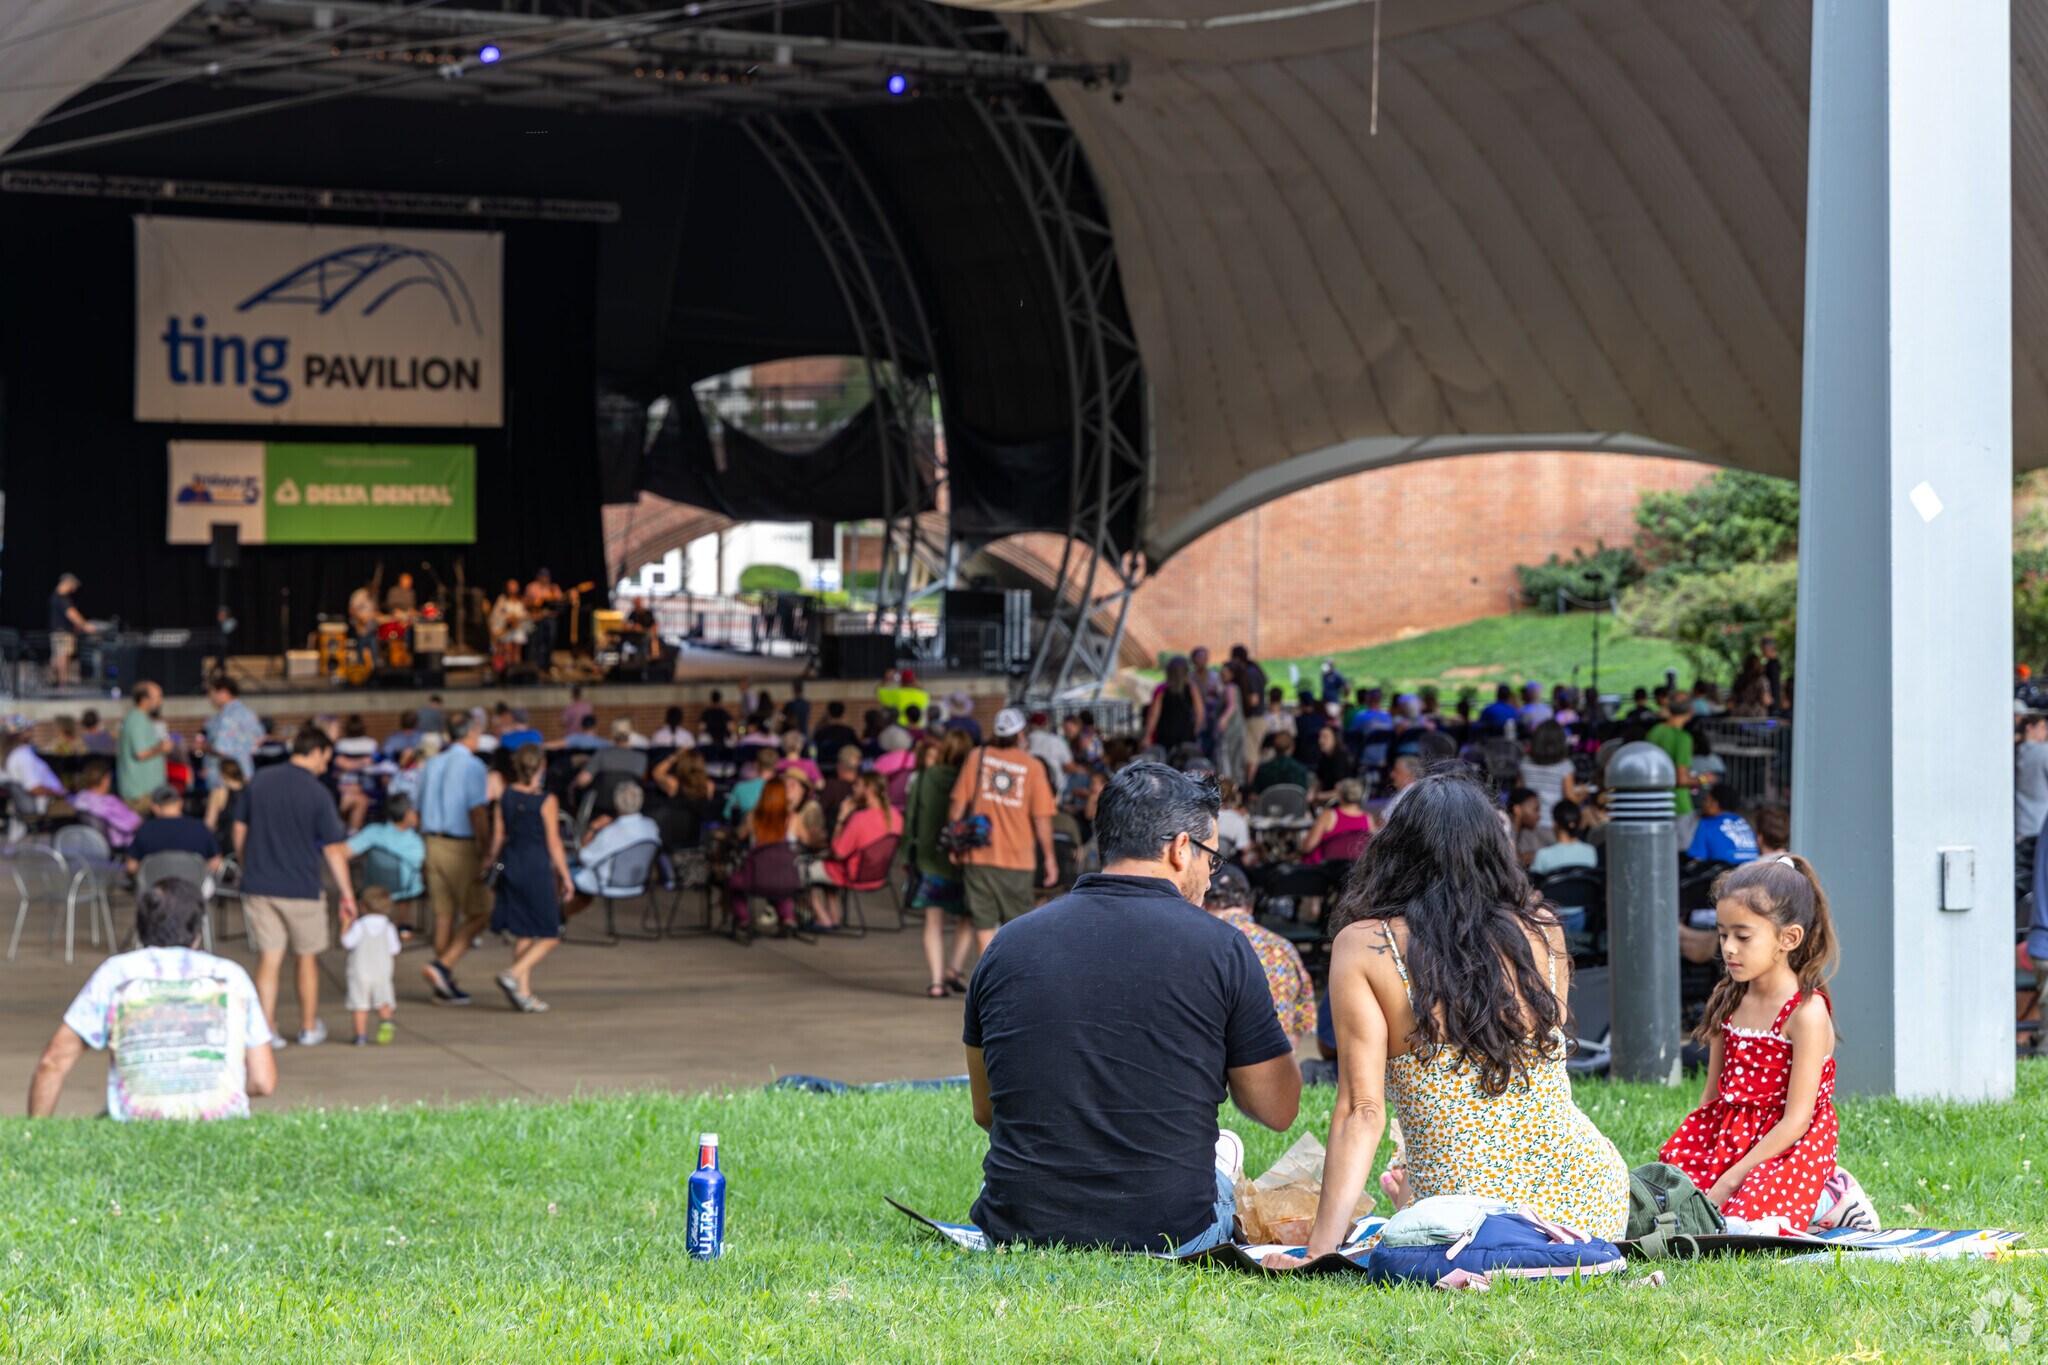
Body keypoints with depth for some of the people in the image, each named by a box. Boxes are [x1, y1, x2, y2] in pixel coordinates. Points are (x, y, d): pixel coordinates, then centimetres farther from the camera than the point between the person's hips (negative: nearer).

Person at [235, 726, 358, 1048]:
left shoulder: (259, 781, 2)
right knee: (307, 958, 14)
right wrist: (347, 894, -1)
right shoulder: (316, 793, -11)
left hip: (259, 886, 3)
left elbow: (240, 831, 9)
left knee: (269, 959, 5)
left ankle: (267, 1030, 0)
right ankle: (309, 1028, 23)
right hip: (301, 888, -3)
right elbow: (334, 850, -8)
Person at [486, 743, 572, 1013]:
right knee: (549, 936, 3)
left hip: (511, 866, 6)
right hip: (537, 868, -6)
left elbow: (498, 836, 7)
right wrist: (565, 877, -2)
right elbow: (553, 843, -10)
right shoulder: (546, 801, -12)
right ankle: (514, 974, -14)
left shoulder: (505, 797, 2)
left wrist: (491, 858, 26)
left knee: (523, 934, 14)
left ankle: (524, 992, 14)